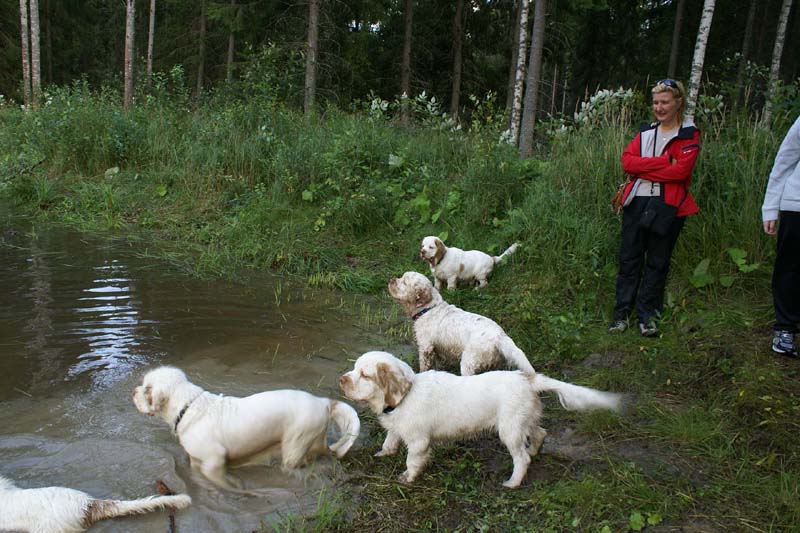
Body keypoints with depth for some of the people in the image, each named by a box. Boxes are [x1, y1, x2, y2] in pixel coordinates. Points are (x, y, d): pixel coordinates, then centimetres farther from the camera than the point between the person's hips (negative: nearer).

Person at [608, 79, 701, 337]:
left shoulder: (689, 134, 0)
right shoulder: (646, 132, 14)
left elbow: (681, 170, -15)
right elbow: (627, 161, -2)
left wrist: (643, 168, -10)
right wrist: (663, 162, -12)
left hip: (668, 206, -4)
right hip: (637, 202, 4)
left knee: (657, 262, 4)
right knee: (629, 258, 4)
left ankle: (647, 315, 13)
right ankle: (622, 312, 11)